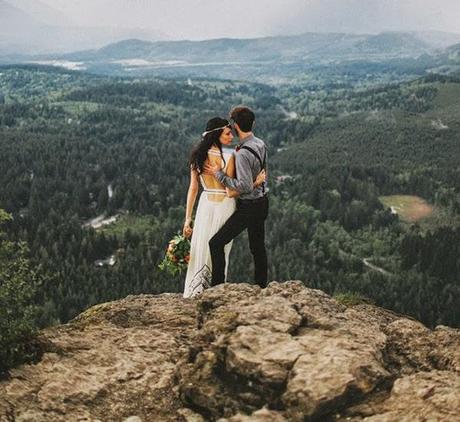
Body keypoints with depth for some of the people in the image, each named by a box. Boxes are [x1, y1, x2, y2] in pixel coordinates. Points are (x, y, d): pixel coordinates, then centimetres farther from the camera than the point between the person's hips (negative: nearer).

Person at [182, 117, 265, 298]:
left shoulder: (197, 155, -2)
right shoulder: (228, 156, -17)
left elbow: (193, 189, 0)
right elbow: (231, 192, -17)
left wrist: (188, 219, 3)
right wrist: (255, 182, -12)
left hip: (205, 205, 4)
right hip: (224, 206, -4)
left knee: (200, 252, 14)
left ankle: (194, 294, 21)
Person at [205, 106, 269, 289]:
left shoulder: (243, 154, -25)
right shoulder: (260, 144, 2)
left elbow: (245, 186, -27)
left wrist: (219, 174, -20)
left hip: (248, 207, -9)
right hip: (262, 202, 9)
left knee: (216, 243, -4)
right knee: (258, 247, 19)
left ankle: (217, 286, -1)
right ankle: (261, 286, 30)